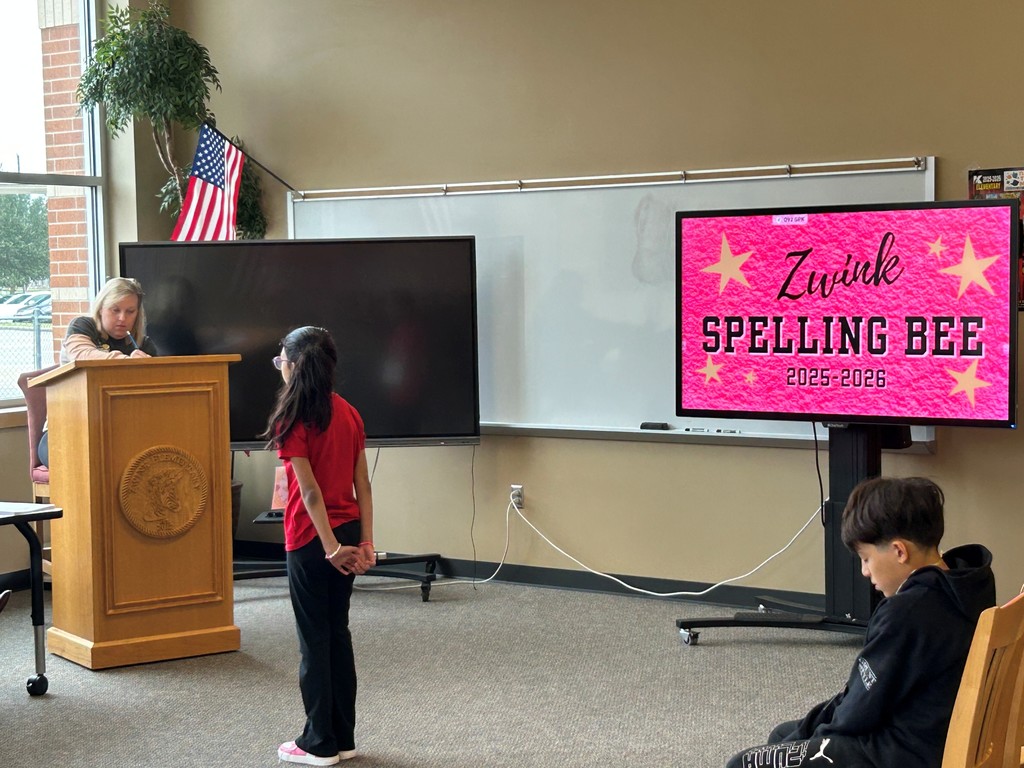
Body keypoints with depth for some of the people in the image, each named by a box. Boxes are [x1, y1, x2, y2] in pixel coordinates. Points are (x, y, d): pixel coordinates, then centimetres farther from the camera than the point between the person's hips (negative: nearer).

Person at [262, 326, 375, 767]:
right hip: (349, 532, 6)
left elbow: (310, 491, -17)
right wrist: (366, 542, 4)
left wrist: (331, 547, -16)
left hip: (312, 540, -6)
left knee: (314, 638, 4)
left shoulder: (294, 421, -14)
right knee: (338, 632, 15)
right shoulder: (349, 414, 5)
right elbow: (362, 484, 4)